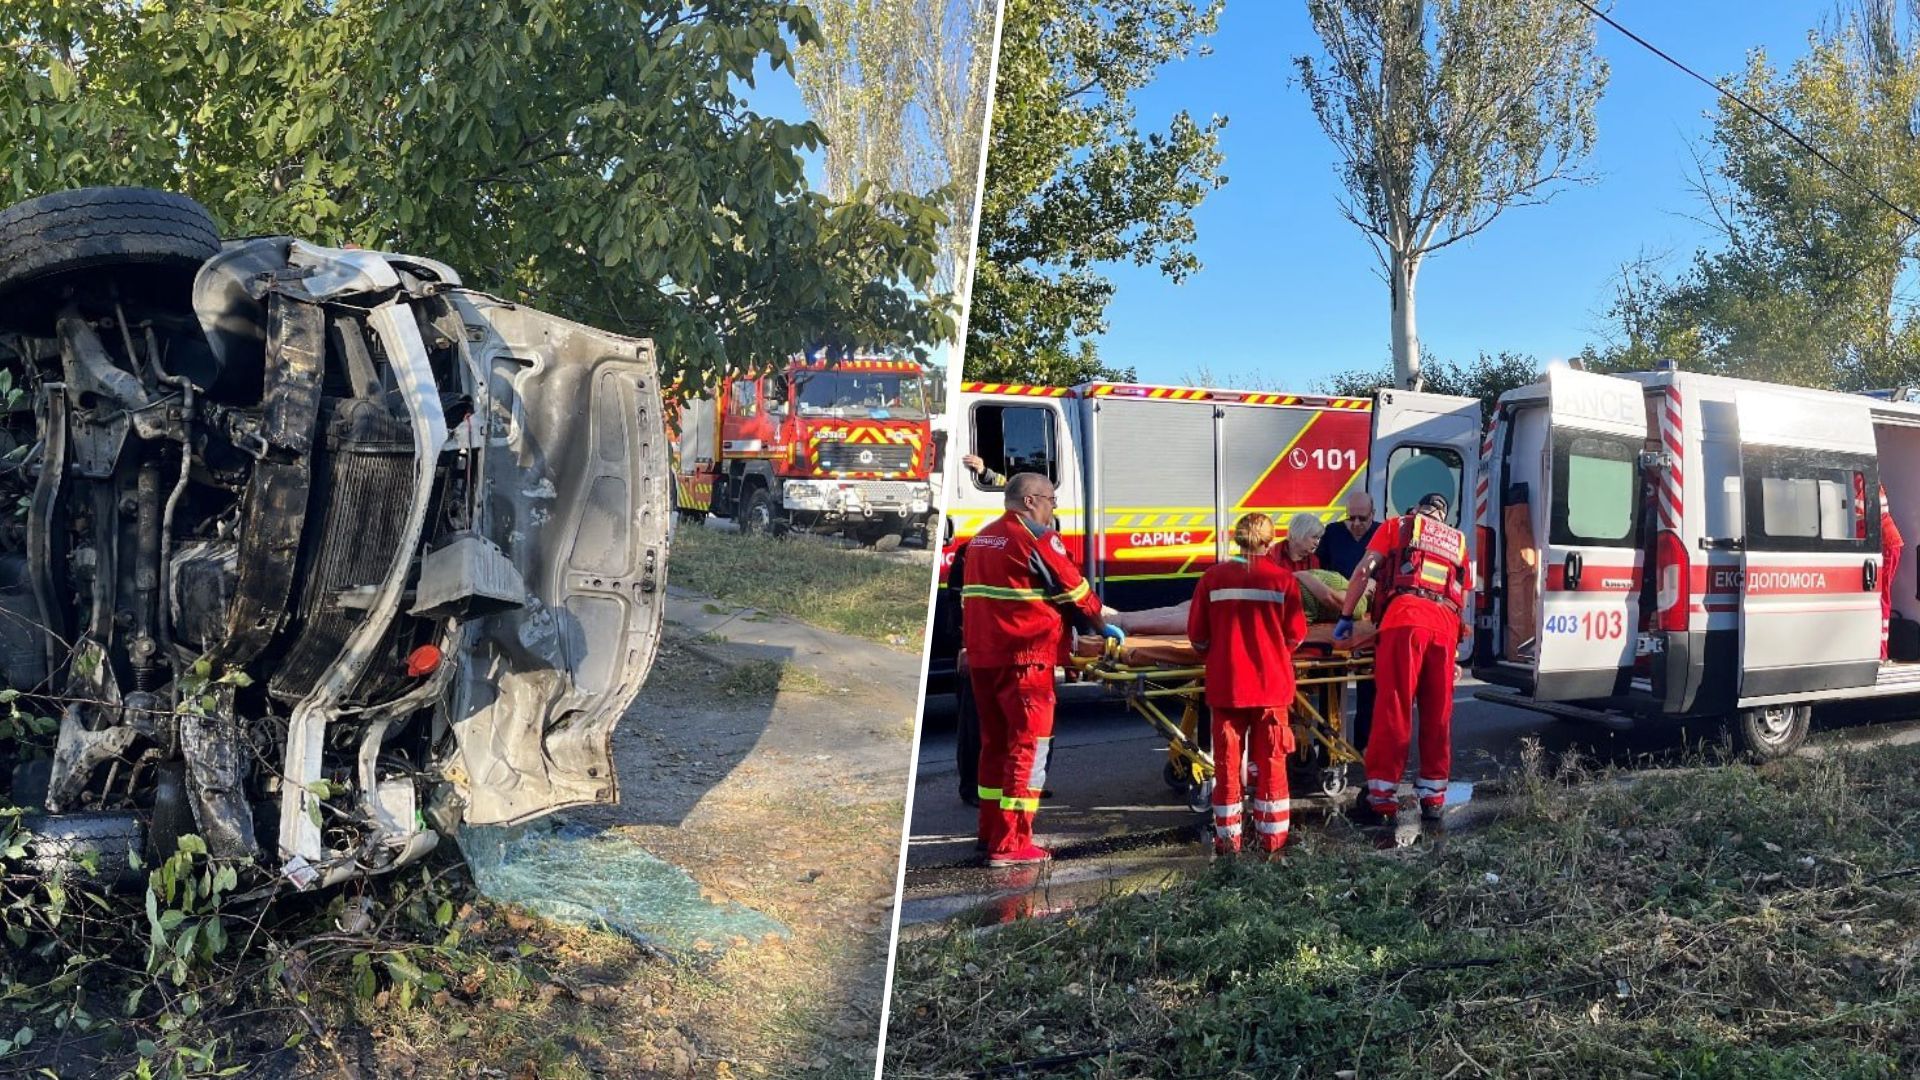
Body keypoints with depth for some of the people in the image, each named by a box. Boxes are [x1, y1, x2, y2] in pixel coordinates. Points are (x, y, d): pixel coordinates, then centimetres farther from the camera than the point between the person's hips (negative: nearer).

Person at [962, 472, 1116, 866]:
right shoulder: (1037, 538, -10)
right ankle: (1011, 844, -2)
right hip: (1023, 659, -8)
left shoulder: (981, 539, 16)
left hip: (982, 656, 9)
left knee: (994, 742, 16)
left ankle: (991, 831, 24)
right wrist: (1101, 625, 10)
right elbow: (1074, 590, -4)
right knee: (1027, 746, -3)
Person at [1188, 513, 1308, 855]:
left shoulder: (1213, 577, -3)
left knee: (1227, 760, 8)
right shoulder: (1283, 579, -5)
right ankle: (1272, 836, 16)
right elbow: (1296, 635, -1)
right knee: (1271, 761, 10)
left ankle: (1227, 838, 12)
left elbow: (1196, 634, -1)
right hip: (1272, 683, 0)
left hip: (1225, 683, 0)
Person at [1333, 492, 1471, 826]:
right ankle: (1433, 799, 16)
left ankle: (1381, 801, -6)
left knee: (1392, 712, -6)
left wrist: (1346, 616, 12)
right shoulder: (1457, 542, 31)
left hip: (1406, 617, -4)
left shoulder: (1399, 525, 20)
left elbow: (1364, 570, 8)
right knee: (1438, 716, 10)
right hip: (1446, 625, 4)